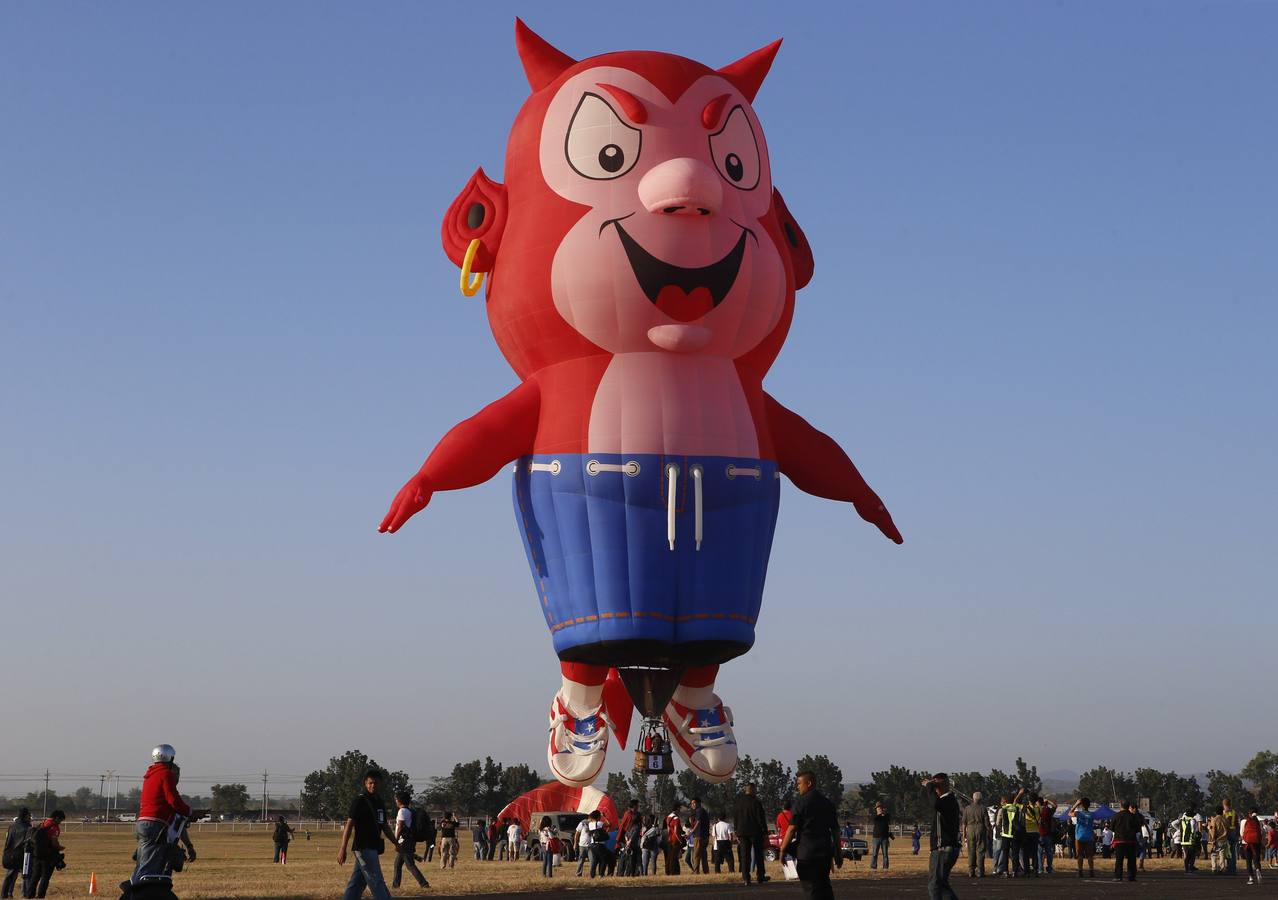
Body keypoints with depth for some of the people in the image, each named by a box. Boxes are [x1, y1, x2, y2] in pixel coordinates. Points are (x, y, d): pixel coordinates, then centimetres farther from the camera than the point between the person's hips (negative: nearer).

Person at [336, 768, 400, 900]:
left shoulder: (380, 802, 15)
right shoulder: (360, 800, -9)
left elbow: (385, 826, 23)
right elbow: (349, 824, -13)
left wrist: (396, 843, 19)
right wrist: (343, 849, -18)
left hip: (373, 848, 8)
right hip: (364, 847, -8)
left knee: (356, 884, 9)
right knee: (377, 882, -8)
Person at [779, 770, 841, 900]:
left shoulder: (800, 802, -8)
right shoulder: (827, 803, 11)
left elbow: (792, 828, -12)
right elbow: (835, 830, 13)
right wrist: (838, 853, 18)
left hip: (807, 855, -6)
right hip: (826, 853, 6)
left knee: (812, 889, -3)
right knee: (825, 887, 18)